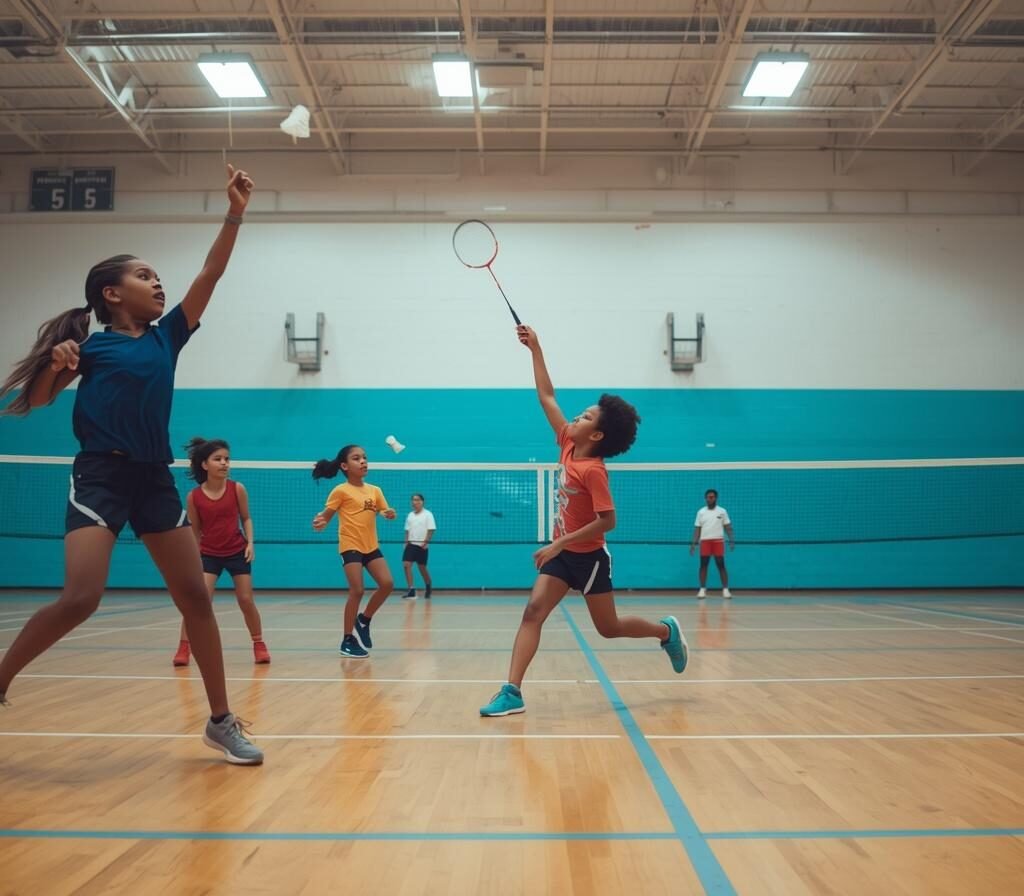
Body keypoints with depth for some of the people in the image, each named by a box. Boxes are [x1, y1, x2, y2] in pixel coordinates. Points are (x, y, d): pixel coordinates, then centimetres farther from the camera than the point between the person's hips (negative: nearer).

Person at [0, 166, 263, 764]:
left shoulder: (167, 336, 12)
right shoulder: (90, 345, 1)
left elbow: (210, 275, 7)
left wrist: (235, 215, 1)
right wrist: (55, 366, -19)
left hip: (156, 479, 5)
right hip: (102, 476, -5)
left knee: (196, 597, 1)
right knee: (80, 599, -18)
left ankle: (222, 721, 9)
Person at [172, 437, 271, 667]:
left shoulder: (237, 489, -9)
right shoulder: (194, 496, -10)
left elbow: (246, 518, 3)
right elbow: (195, 531, 1)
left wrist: (250, 542, -10)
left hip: (237, 551, 1)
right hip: (208, 554, -1)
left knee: (246, 600, 3)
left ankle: (259, 645, 18)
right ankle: (183, 649, -3)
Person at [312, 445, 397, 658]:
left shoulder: (374, 490, 8)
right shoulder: (341, 491, -7)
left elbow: (385, 512, 10)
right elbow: (326, 515, -7)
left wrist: (389, 514, -14)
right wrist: (320, 522, -30)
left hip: (371, 546, 6)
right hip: (351, 546, -5)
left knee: (387, 584, -4)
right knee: (357, 591, -11)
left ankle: (364, 621, 19)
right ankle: (347, 641, 1)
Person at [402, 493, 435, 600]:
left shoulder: (428, 514, -5)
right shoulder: (410, 515, 12)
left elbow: (431, 530, -10)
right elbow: (407, 530, 17)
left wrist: (426, 542, -19)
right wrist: (406, 542, 7)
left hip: (421, 545, -5)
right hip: (411, 544, 5)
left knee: (422, 567, 5)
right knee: (407, 565, -12)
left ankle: (429, 587, 31)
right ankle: (411, 591, -13)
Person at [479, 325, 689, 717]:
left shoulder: (592, 470, -22)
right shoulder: (568, 445, -3)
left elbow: (607, 521, -26)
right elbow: (547, 397, 4)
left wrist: (558, 544, -27)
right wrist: (535, 349, 0)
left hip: (588, 556, -7)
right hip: (562, 554, 7)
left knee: (609, 628, 9)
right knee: (532, 613, -8)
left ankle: (666, 631, 35)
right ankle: (512, 693, -11)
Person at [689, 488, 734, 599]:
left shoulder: (722, 511, 5)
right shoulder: (701, 512, 8)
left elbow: (728, 527, 4)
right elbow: (697, 529, 9)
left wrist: (732, 540, -8)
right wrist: (694, 543, 1)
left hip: (718, 541, -1)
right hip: (705, 541, 1)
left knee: (721, 565, -3)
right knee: (703, 565, 0)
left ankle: (725, 589, -2)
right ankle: (702, 590, 5)